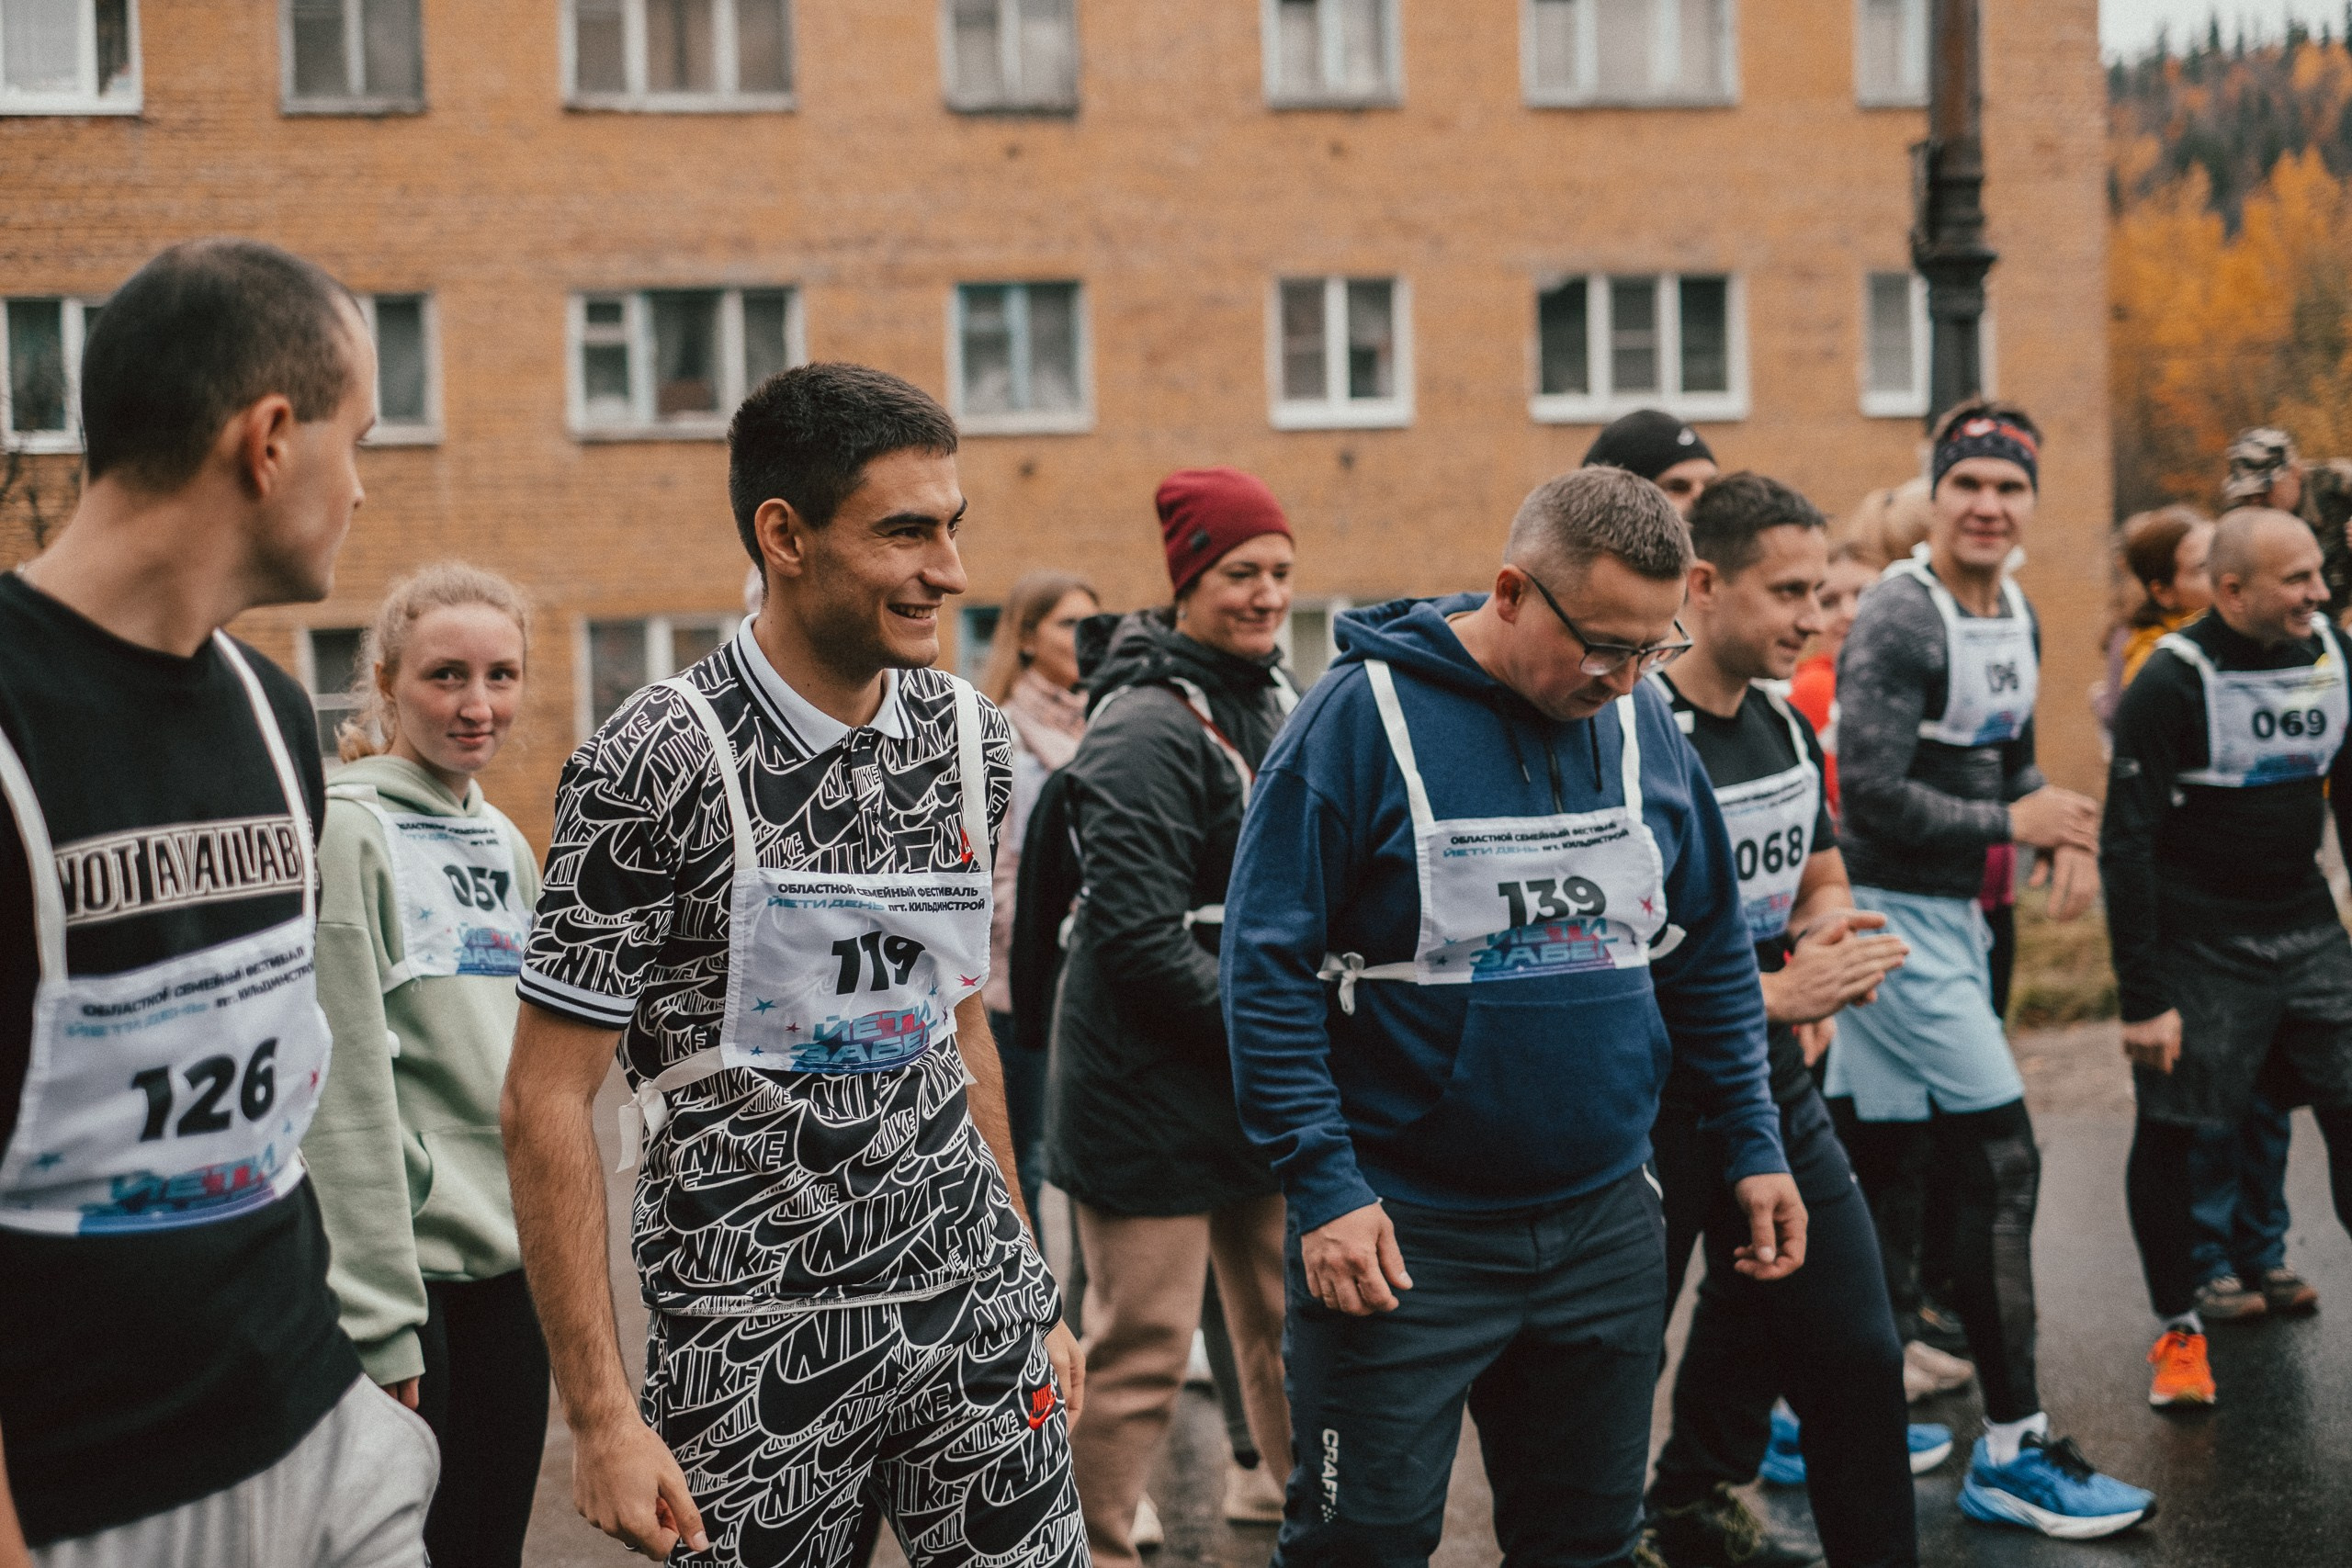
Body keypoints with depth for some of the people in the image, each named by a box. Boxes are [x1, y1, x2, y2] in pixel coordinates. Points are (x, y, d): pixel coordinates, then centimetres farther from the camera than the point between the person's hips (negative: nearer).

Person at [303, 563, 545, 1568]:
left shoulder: (504, 846, 12)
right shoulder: (347, 830, -11)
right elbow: (344, 1096, -15)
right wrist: (382, 1325, -18)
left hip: (512, 1263, 7)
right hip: (402, 1267, -7)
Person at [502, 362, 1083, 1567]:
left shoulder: (968, 737, 4)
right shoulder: (661, 758, -13)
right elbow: (546, 1100, -11)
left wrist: (1033, 1294, 13)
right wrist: (598, 1415, -14)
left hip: (972, 1319, 5)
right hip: (758, 1348, -4)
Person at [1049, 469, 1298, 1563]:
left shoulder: (1269, 700, 9)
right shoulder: (1147, 725, -18)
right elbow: (1137, 937, -22)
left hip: (1261, 1088, 8)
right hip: (1152, 1087, -8)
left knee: (1285, 1317, 18)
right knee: (1141, 1348, 0)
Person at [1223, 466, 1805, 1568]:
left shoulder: (1645, 725, 4)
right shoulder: (1364, 715, -13)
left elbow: (1712, 954, 14)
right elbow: (1268, 967, -13)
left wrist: (1753, 1144, 10)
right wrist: (1325, 1185, -18)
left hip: (1604, 1224, 5)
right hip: (1403, 1232, -5)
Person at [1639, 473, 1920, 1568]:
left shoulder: (1786, 727, 7)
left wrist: (1820, 934, 0)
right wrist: (1773, 995, -21)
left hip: (1774, 1089, 8)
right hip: (1654, 1101, -8)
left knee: (1855, 1348, 12)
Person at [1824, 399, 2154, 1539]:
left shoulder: (2016, 616, 12)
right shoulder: (1897, 618, -16)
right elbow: (1872, 793, -22)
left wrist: (2066, 838, 1)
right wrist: (2010, 824, -14)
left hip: (1950, 913, 9)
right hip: (1895, 915, -9)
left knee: (1876, 1166, 13)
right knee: (1999, 1164, -8)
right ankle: (2013, 1452, 1)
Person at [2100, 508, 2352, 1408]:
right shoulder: (2172, 683, -15)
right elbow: (2127, 843, -16)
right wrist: (2142, 996, -18)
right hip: (2196, 939, -5)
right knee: (2170, 1132, 1)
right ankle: (2179, 1329, 16)